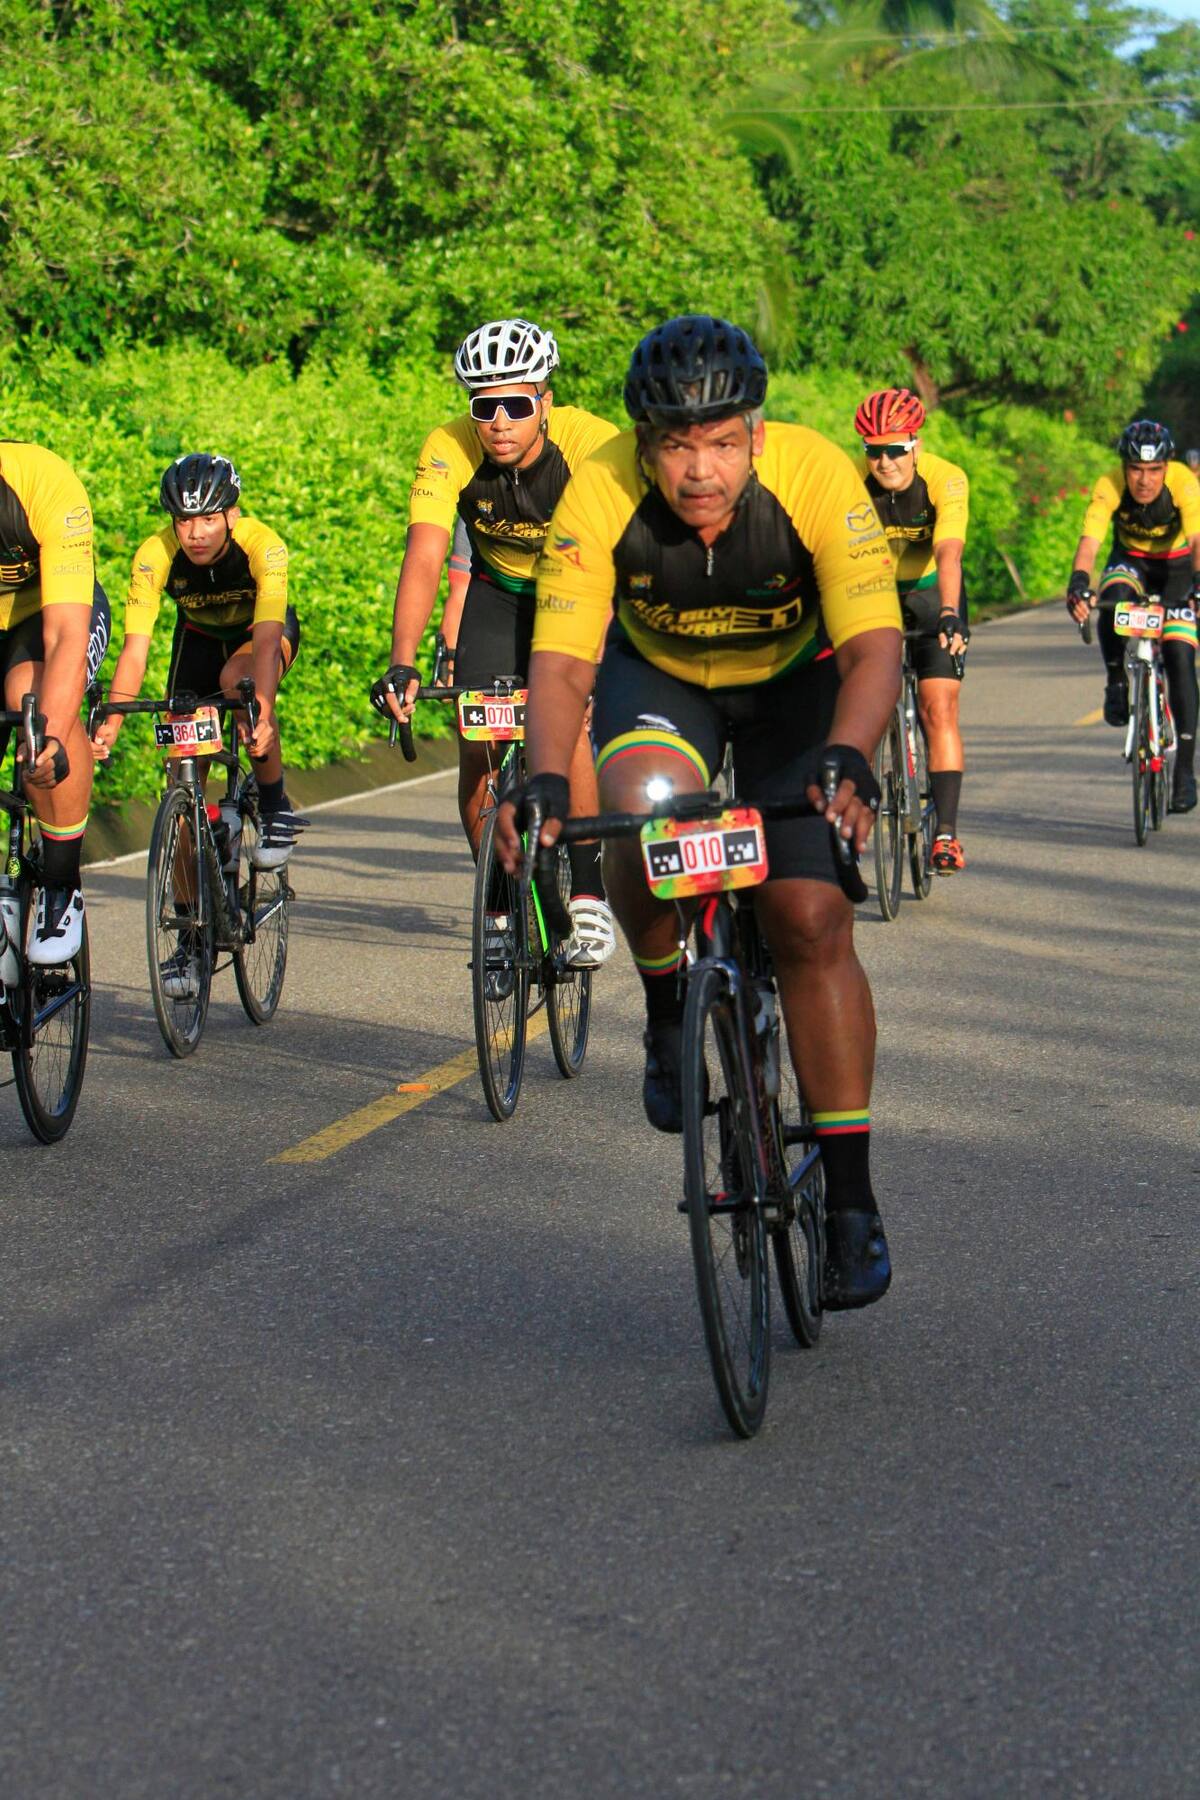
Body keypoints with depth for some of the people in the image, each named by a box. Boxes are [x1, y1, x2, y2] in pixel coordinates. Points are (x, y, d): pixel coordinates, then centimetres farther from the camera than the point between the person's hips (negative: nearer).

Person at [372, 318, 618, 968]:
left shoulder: (592, 445, -31)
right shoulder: (449, 450, -25)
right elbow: (424, 557, -33)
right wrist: (402, 665, -46)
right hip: (499, 591, 3)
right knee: (478, 744, -10)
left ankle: (589, 899, -13)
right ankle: (502, 906, 7)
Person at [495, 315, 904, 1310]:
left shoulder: (816, 477, -32)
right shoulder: (600, 497, -29)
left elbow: (875, 647, -35)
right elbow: (561, 661, -30)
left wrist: (846, 756, -54)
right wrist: (545, 780, -49)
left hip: (792, 684, 0)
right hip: (658, 678, 1)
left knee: (812, 918, -14)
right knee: (647, 813, -33)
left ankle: (852, 1199, -5)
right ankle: (672, 1017, -4)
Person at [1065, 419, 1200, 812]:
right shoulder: (1109, 487, -29)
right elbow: (1089, 541, -39)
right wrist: (1079, 582, -59)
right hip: (1130, 560, 1)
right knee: (1113, 601, -35)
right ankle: (1116, 684, -9)